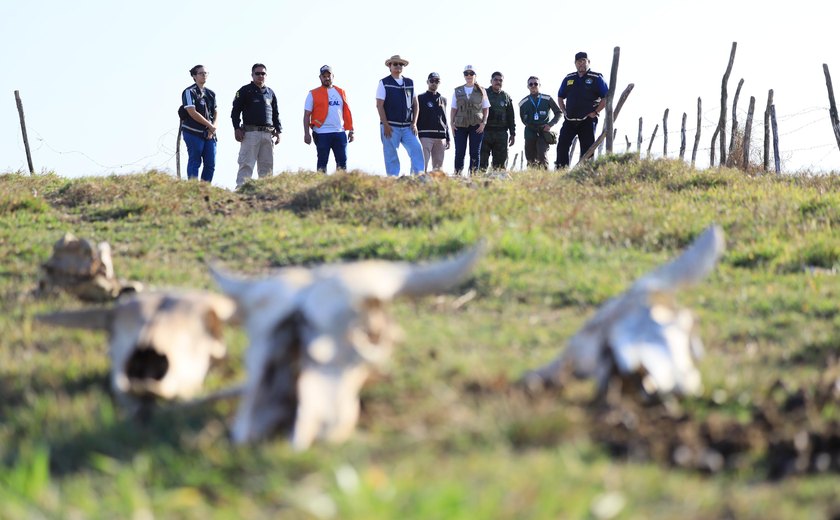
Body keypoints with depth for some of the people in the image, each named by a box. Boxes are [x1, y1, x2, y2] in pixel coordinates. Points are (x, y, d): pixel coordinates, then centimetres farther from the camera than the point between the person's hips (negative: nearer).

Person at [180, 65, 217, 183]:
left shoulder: (211, 93, 16)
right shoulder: (189, 92, -6)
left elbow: (215, 112, 17)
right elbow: (192, 113, -14)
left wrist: (213, 127, -2)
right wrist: (210, 126, -9)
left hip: (209, 133, 6)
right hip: (193, 133, -6)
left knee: (211, 163, 2)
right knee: (194, 162, -5)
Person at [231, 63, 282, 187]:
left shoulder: (270, 93, 20)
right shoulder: (245, 91, 5)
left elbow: (276, 114, 23)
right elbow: (235, 110, 1)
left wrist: (278, 130, 13)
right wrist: (237, 128, -9)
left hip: (268, 134, 5)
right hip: (250, 132, -5)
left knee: (267, 165, 5)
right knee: (246, 164, -11)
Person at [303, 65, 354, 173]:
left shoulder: (340, 92, 14)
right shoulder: (313, 94, 4)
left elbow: (347, 112, 17)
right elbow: (307, 115, 1)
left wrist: (350, 130, 11)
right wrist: (306, 134, -7)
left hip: (339, 133, 3)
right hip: (322, 134, -3)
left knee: (342, 162, 1)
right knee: (322, 163, 0)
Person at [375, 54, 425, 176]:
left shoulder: (410, 83, 14)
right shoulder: (384, 83, 2)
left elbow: (415, 104, 15)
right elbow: (379, 105, -3)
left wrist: (414, 123, 3)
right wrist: (385, 125, -11)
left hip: (407, 127, 3)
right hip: (391, 127, -3)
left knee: (417, 150, -11)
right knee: (391, 157, -3)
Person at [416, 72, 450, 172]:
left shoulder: (443, 100, 18)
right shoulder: (421, 98, 3)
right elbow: (416, 118, 0)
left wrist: (448, 139, 18)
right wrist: (415, 136, -8)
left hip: (440, 137, 5)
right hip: (425, 136, -5)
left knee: (438, 165, 5)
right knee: (423, 164, -14)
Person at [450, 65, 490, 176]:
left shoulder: (481, 91, 8)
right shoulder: (457, 91, 11)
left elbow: (486, 108, 8)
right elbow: (454, 109, 12)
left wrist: (483, 122, -6)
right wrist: (452, 123, 0)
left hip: (476, 126, -1)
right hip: (460, 125, 1)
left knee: (475, 153, -2)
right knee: (459, 153, -5)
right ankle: (457, 174, -3)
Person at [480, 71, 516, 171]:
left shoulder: (506, 97, 14)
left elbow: (511, 117, 16)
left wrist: (513, 133, 10)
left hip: (501, 133, 2)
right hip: (485, 132, -2)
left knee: (500, 162, 0)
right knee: (482, 161, -6)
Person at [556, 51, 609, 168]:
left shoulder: (596, 78, 0)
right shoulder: (568, 79, 13)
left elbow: (606, 98, -4)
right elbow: (560, 97, 24)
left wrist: (595, 112, -10)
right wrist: (564, 111, 9)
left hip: (588, 121, -4)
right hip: (570, 121, 4)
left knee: (587, 150, -3)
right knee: (562, 146, -5)